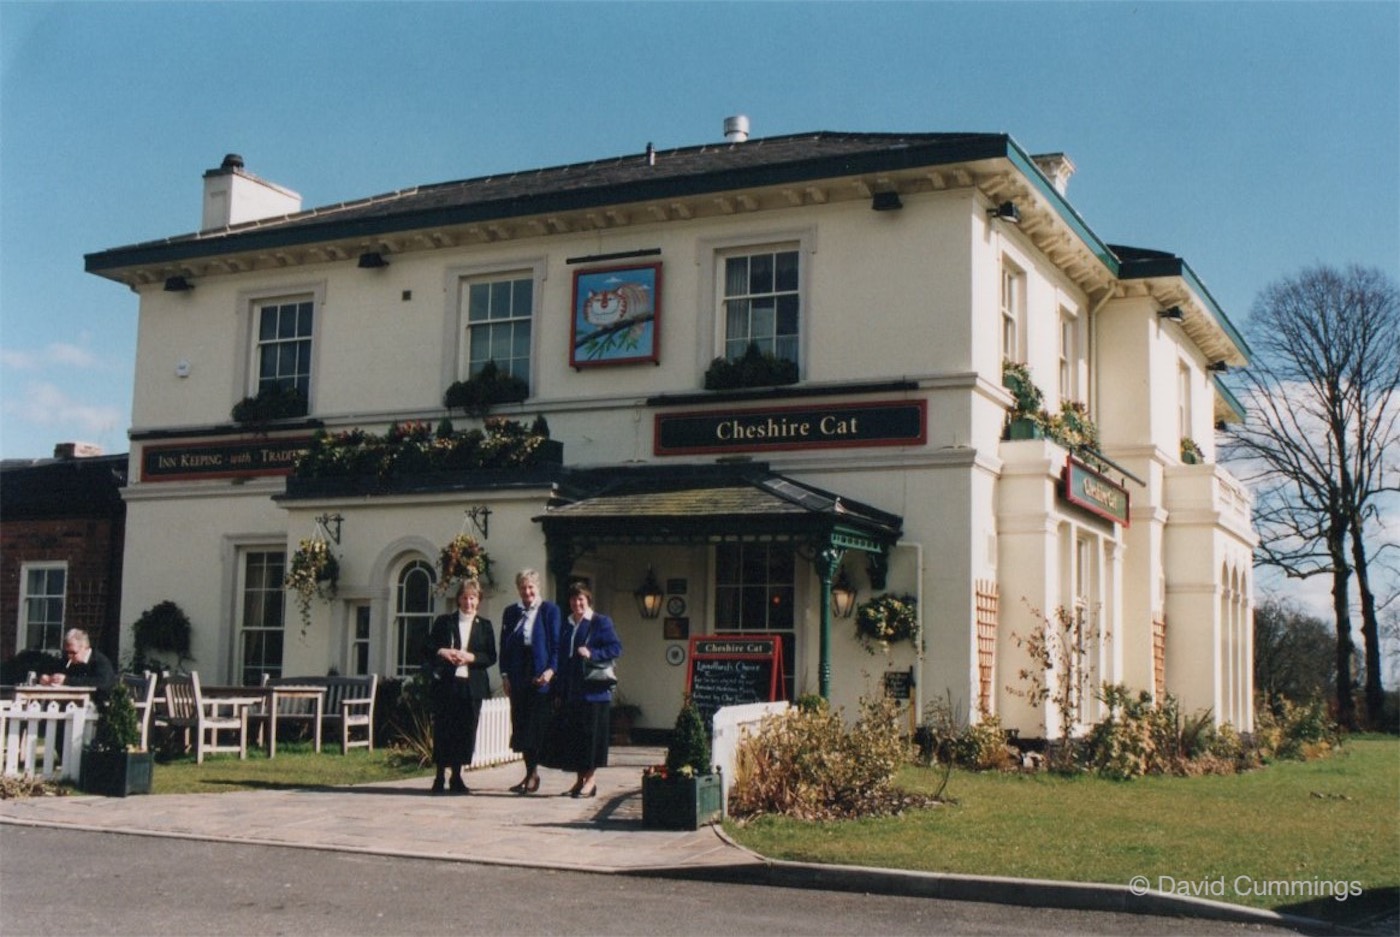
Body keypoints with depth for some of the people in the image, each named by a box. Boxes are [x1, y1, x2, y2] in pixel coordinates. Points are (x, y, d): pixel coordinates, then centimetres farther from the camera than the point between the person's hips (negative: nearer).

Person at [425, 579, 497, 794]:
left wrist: (471, 657, -12)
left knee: (466, 731, 1)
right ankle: (439, 777, 9)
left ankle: (457, 777, 12)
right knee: (443, 730, -1)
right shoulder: (443, 622, 9)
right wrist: (442, 652, -15)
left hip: (472, 685, 1)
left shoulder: (485, 626, 11)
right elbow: (429, 648, 6)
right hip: (446, 683, -1)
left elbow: (491, 657, 5)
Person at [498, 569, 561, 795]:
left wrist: (551, 670, -14)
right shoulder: (510, 612, 13)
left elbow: (556, 644, -2)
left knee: (537, 725, -5)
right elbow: (504, 645, 12)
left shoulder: (550, 610, 1)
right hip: (518, 678, 4)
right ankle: (530, 772, 13)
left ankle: (533, 773, 1)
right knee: (520, 724, 5)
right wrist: (505, 674, 3)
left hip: (540, 676, -4)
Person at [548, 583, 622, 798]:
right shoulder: (567, 626, 16)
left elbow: (616, 648, -8)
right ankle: (579, 779, 13)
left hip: (593, 690, -6)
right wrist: (558, 690, 13)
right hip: (569, 692, 6)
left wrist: (592, 654, -21)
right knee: (570, 735, 5)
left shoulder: (601, 622, -1)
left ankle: (590, 779, 2)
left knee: (590, 734, -4)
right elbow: (561, 657, 17)